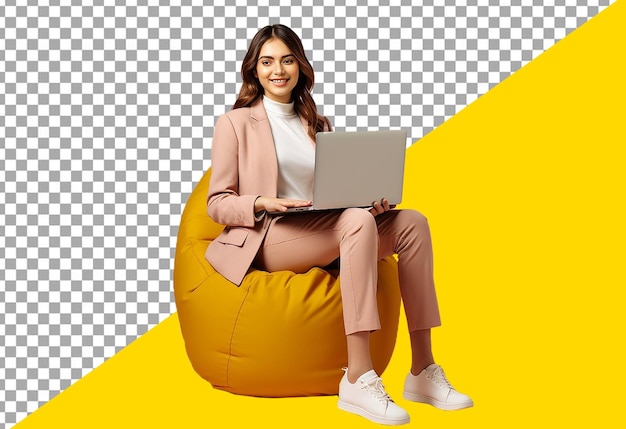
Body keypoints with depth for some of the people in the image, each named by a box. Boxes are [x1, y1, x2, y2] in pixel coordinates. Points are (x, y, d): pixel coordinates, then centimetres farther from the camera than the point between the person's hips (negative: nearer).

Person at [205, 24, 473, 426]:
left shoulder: (319, 125, 24)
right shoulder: (235, 123, 7)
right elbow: (217, 203, 1)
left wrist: (371, 200, -2)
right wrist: (262, 204, -19)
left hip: (323, 234, 6)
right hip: (264, 241, -6)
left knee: (412, 222, -17)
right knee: (357, 222, -34)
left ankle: (423, 371, -21)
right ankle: (358, 378, -42)